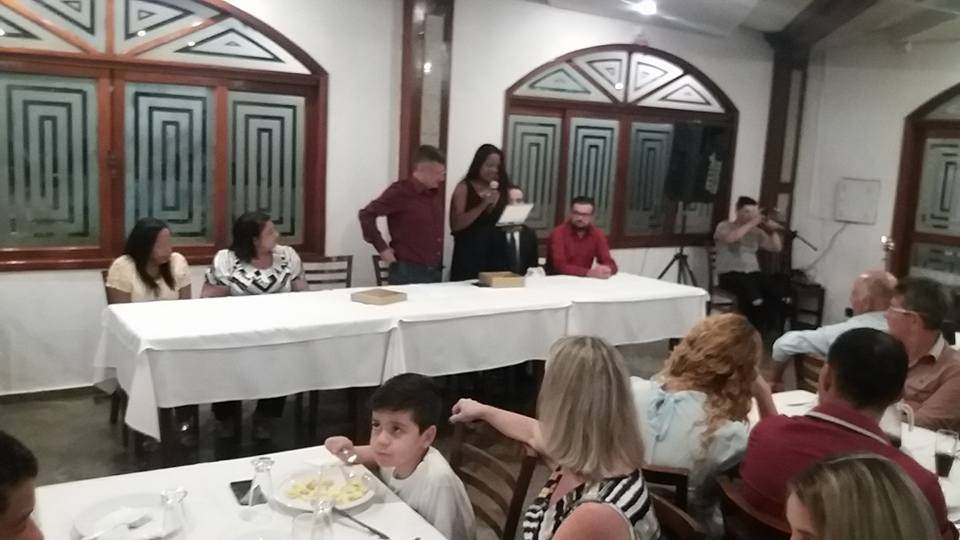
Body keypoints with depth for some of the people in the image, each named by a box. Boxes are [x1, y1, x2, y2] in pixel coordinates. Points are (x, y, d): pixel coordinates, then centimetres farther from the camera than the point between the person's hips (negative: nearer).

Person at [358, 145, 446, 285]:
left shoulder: (440, 192, 8)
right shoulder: (400, 191, -10)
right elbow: (366, 214, -11)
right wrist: (382, 248, -12)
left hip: (436, 271, 6)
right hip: (407, 271, -6)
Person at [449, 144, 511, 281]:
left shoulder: (502, 189, 9)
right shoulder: (464, 188, -2)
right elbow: (455, 225, -12)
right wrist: (483, 205, -17)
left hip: (496, 254, 4)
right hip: (470, 253, -4)